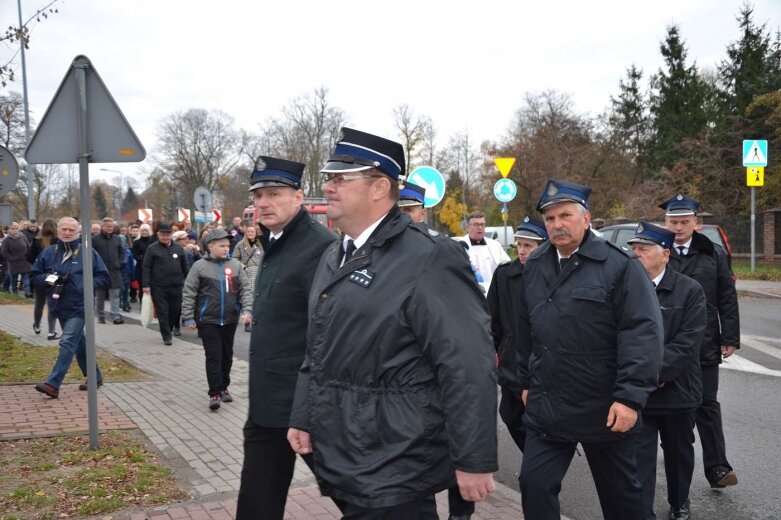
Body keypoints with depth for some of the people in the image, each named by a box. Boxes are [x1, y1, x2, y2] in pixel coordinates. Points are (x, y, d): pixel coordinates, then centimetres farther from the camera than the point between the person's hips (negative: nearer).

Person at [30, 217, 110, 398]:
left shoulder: (88, 253, -4)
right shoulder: (49, 252, 6)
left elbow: (105, 278, -1)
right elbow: (35, 275, 13)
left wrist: (86, 284, -16)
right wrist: (47, 279, -8)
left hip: (79, 307, -5)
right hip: (60, 307, 5)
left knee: (67, 343, -14)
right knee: (79, 344, 16)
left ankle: (53, 384, -17)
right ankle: (95, 377, 29)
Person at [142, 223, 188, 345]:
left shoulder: (178, 248, 9)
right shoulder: (152, 249, -1)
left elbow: (185, 266, 14)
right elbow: (146, 267, -4)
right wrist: (146, 285, -10)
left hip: (176, 285, 3)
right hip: (158, 287, -3)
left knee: (176, 309, 10)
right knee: (162, 312, -2)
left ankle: (172, 328, 34)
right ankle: (166, 336, 4)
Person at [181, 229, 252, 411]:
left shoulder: (235, 265, 2)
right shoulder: (199, 266, -5)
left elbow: (245, 289, 3)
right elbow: (189, 293, -3)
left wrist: (246, 309, -10)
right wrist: (188, 318, -6)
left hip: (230, 320, 3)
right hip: (208, 320, -3)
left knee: (227, 355, 13)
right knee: (213, 356, -5)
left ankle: (223, 387, 28)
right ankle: (214, 393, -1)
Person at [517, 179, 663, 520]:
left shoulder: (618, 266, -12)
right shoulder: (534, 266, 6)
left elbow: (642, 333, -17)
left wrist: (630, 397, -21)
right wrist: (527, 382, 16)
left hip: (605, 410, -4)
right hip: (545, 408, 4)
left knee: (620, 492, 16)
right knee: (535, 485, 5)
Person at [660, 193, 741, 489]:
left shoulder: (713, 254, 4)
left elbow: (727, 298, 5)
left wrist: (730, 338, 0)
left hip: (704, 345, 1)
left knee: (707, 405, 7)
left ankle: (717, 467, 14)